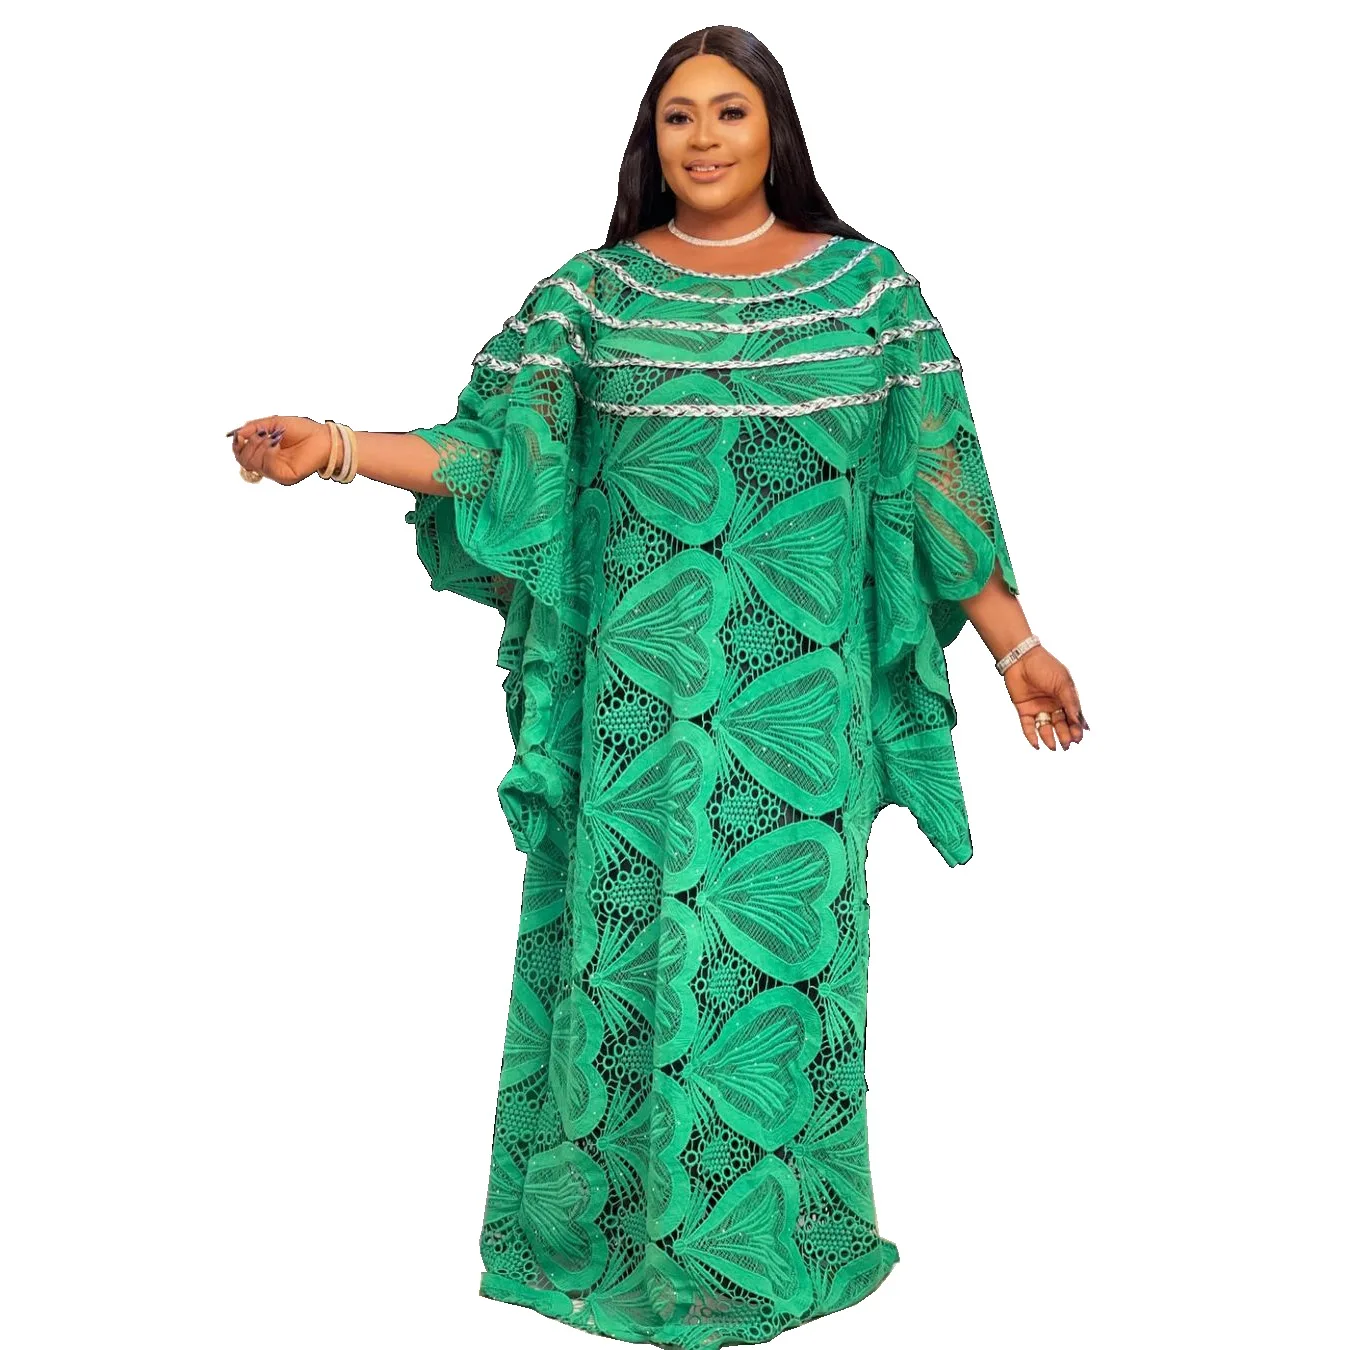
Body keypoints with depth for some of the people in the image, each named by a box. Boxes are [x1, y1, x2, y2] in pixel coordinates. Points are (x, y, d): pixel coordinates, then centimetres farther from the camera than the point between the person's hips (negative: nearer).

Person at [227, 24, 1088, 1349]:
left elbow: (936, 478, 4)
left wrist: (1015, 642, 3)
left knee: (789, 928, 5)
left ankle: (775, 1234, 24)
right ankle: (618, 1230, 24)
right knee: (633, 922, 6)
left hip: (802, 688, 0)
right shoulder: (590, 294, 4)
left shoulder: (864, 283, 4)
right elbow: (491, 453, 0)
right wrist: (329, 446, -13)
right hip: (640, 689, 0)